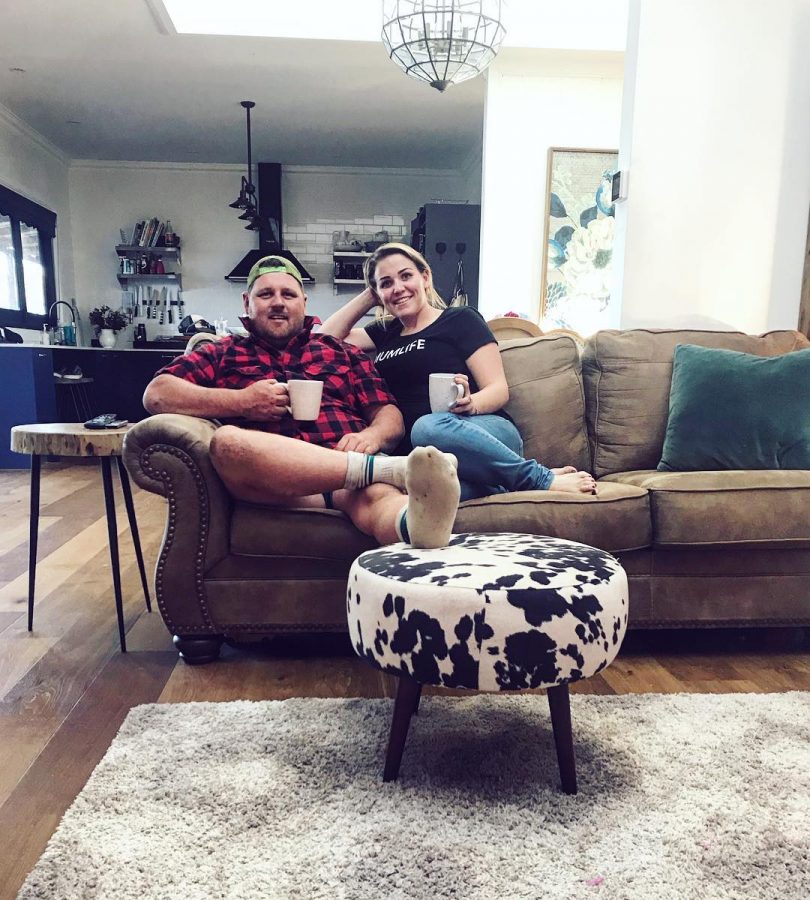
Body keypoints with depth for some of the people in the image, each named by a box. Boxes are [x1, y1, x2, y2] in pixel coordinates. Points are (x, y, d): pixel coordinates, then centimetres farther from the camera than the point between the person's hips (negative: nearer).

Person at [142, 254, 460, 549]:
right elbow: (156, 394, 10)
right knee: (227, 440, -33)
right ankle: (387, 468, -36)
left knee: (376, 494, -35)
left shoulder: (343, 352, 28)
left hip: (348, 470, 1)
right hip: (271, 479, 0)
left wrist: (372, 435, -7)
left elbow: (391, 416, 19)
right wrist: (241, 401, -5)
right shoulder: (223, 353, 24)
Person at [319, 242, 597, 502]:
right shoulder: (385, 333, 27)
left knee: (429, 428, -41)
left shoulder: (460, 319, 10)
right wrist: (367, 298, 23)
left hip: (485, 432, -2)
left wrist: (470, 404, -21)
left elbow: (499, 390, 2)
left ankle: (542, 479, -22)